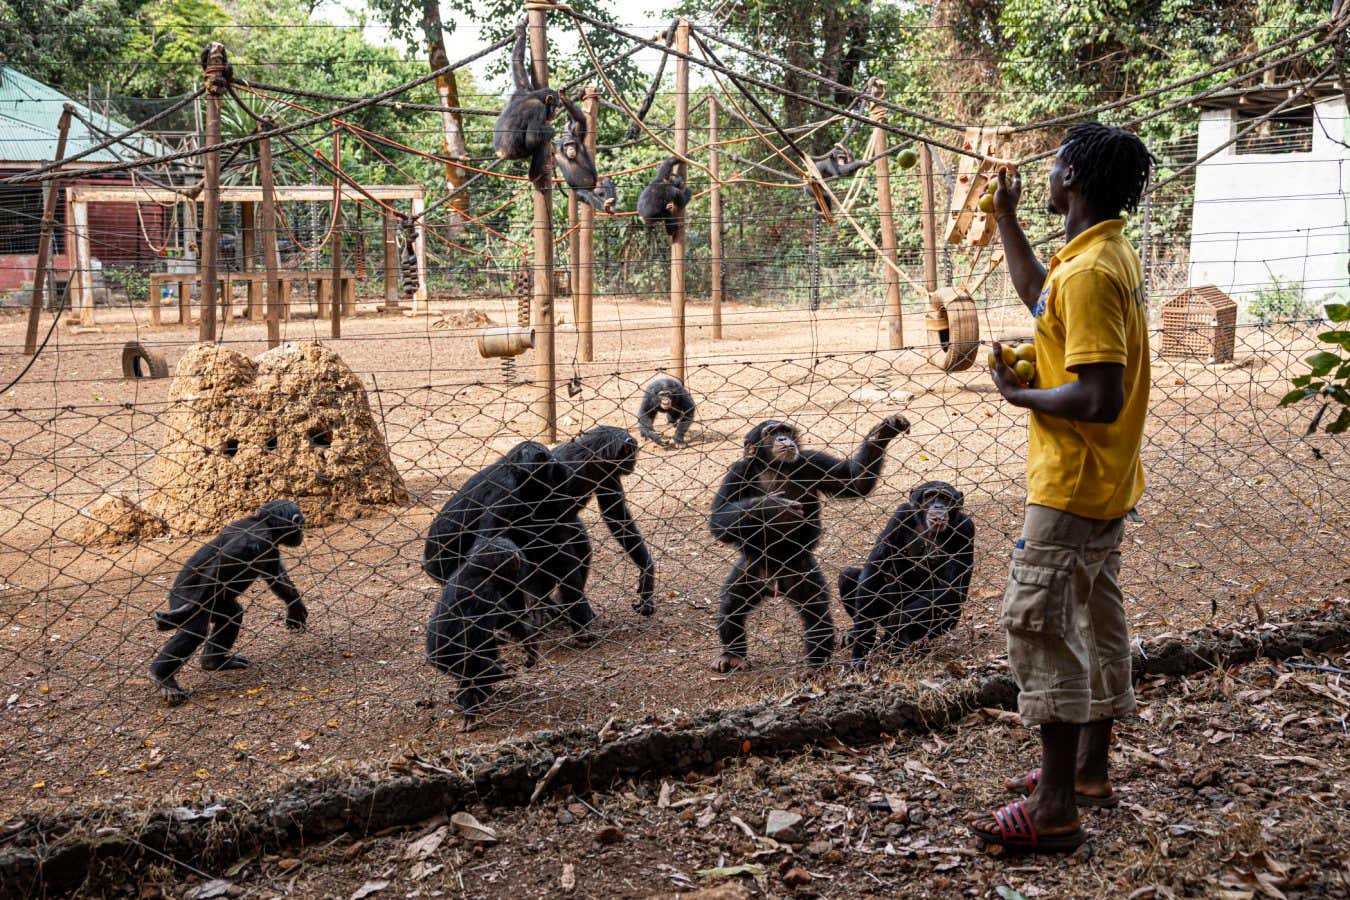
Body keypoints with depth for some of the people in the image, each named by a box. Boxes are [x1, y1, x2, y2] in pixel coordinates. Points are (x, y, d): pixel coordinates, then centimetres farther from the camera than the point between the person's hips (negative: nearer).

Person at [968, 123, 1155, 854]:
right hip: (1107, 483, 11)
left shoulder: (1089, 272, -24)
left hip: (1072, 484, -11)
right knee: (1095, 620, 17)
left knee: (1038, 625, -7)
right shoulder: (1109, 253, 9)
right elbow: (1039, 296, 29)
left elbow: (1100, 398, -30)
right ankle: (1088, 771, 30)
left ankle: (1055, 810, -1)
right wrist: (1004, 219, 27)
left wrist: (1018, 396, -15)